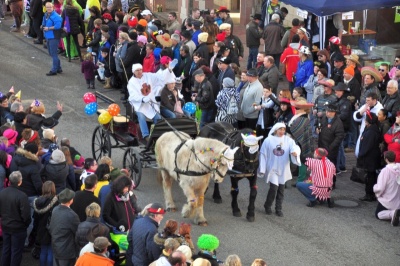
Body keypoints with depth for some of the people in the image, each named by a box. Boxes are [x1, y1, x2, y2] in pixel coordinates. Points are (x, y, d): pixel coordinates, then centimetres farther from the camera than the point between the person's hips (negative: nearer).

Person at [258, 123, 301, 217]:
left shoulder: (288, 140, 0)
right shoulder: (268, 140, -5)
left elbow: (295, 147, -18)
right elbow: (263, 154, -1)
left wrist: (295, 152, -43)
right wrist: (262, 169, -3)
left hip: (283, 169, 3)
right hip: (272, 169, -3)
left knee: (281, 189, 9)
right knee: (273, 188, -10)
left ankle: (278, 209, 24)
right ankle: (267, 206, 13)